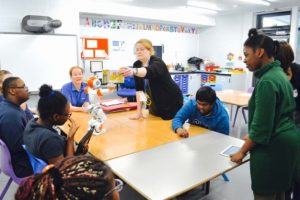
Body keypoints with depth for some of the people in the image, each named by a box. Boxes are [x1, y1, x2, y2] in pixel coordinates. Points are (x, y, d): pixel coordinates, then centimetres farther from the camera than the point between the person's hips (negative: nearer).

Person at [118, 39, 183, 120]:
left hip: (171, 100, -6)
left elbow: (149, 72, -50)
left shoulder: (157, 62, -25)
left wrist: (133, 71, -70)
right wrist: (139, 112, -15)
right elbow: (139, 88, -10)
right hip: (156, 102, 6)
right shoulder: (137, 65, -7)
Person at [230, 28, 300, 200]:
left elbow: (261, 125, -21)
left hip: (273, 146, -10)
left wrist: (242, 151, -10)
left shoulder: (267, 81, -21)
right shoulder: (279, 73, 9)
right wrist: (253, 136, 16)